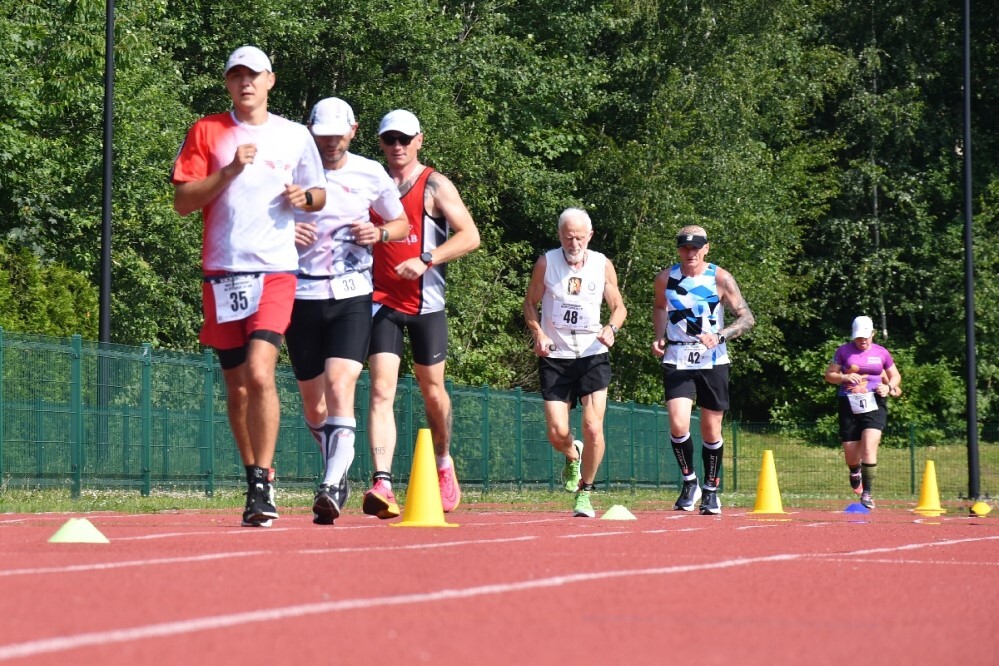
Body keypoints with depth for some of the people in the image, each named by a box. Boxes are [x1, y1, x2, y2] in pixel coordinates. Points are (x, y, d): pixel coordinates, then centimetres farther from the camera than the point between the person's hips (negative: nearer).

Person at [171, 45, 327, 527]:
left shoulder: (295, 136, 9)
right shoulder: (206, 132, 8)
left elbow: (320, 194, 20)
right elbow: (182, 201, 1)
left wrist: (306, 196, -3)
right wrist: (230, 171, -11)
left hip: (275, 271, -2)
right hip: (221, 271, 2)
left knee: (260, 374, -19)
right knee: (236, 387, 8)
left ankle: (261, 486, -14)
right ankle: (257, 480, 22)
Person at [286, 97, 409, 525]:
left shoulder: (371, 175, 4)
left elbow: (402, 223, 17)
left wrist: (380, 233, -5)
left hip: (352, 296, -2)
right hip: (301, 294, 2)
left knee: (340, 385, -20)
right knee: (312, 401, 8)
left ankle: (331, 488, -27)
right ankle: (338, 474, 31)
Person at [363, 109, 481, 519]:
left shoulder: (435, 186, -1)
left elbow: (470, 236, -9)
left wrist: (425, 260, -20)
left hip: (426, 304, -1)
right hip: (382, 301, 1)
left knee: (432, 390, 11)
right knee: (381, 389, -13)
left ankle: (443, 463, 36)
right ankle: (382, 484, -23)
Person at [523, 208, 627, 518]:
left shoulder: (603, 265, 1)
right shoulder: (546, 263, -2)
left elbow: (619, 307, 8)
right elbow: (530, 303, 8)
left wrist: (611, 328, -14)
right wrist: (538, 334, -10)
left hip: (593, 356, 0)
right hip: (554, 357, 0)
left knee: (593, 427, -14)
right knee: (557, 433, -6)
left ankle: (585, 492, 3)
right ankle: (572, 456, 32)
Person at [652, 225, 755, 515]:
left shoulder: (720, 279, -6)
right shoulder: (666, 278, 1)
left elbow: (747, 317, -6)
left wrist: (719, 336, -21)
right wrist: (659, 338, 6)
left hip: (713, 362, -1)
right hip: (677, 362, 1)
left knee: (711, 431, 6)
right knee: (678, 426, -16)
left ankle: (711, 490, 23)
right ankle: (689, 483, 5)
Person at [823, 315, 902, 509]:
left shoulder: (881, 353, 7)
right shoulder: (843, 351, 5)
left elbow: (895, 376, 19)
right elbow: (829, 375, 7)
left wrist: (889, 387, -3)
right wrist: (845, 377, -12)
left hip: (874, 404, -1)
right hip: (849, 404, 1)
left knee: (869, 446, -19)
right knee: (850, 453, 4)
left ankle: (867, 493, -15)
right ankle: (855, 472, 43)